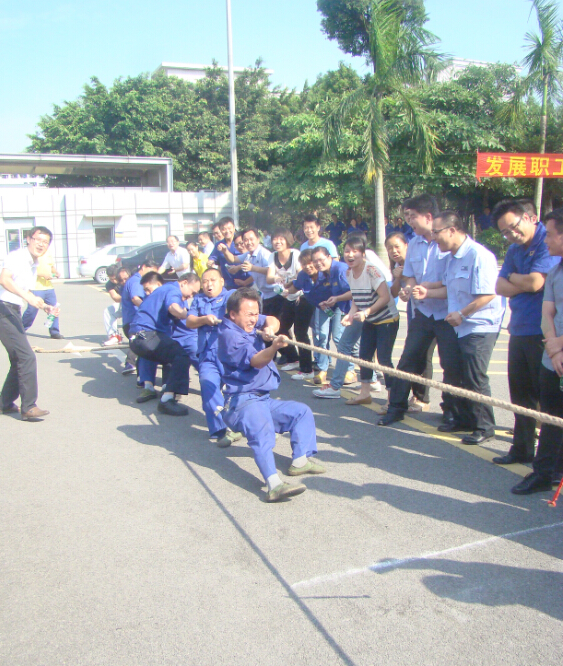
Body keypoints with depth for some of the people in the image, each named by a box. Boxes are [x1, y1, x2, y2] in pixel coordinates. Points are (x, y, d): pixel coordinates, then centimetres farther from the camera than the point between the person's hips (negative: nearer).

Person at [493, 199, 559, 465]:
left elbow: (535, 282, -20)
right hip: (519, 331, 8)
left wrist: (512, 278, -1)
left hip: (542, 333, -8)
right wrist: (524, 282, -9)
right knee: (520, 394, 16)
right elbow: (500, 287, 7)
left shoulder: (548, 242, -12)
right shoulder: (514, 250, 14)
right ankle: (522, 448, 30)